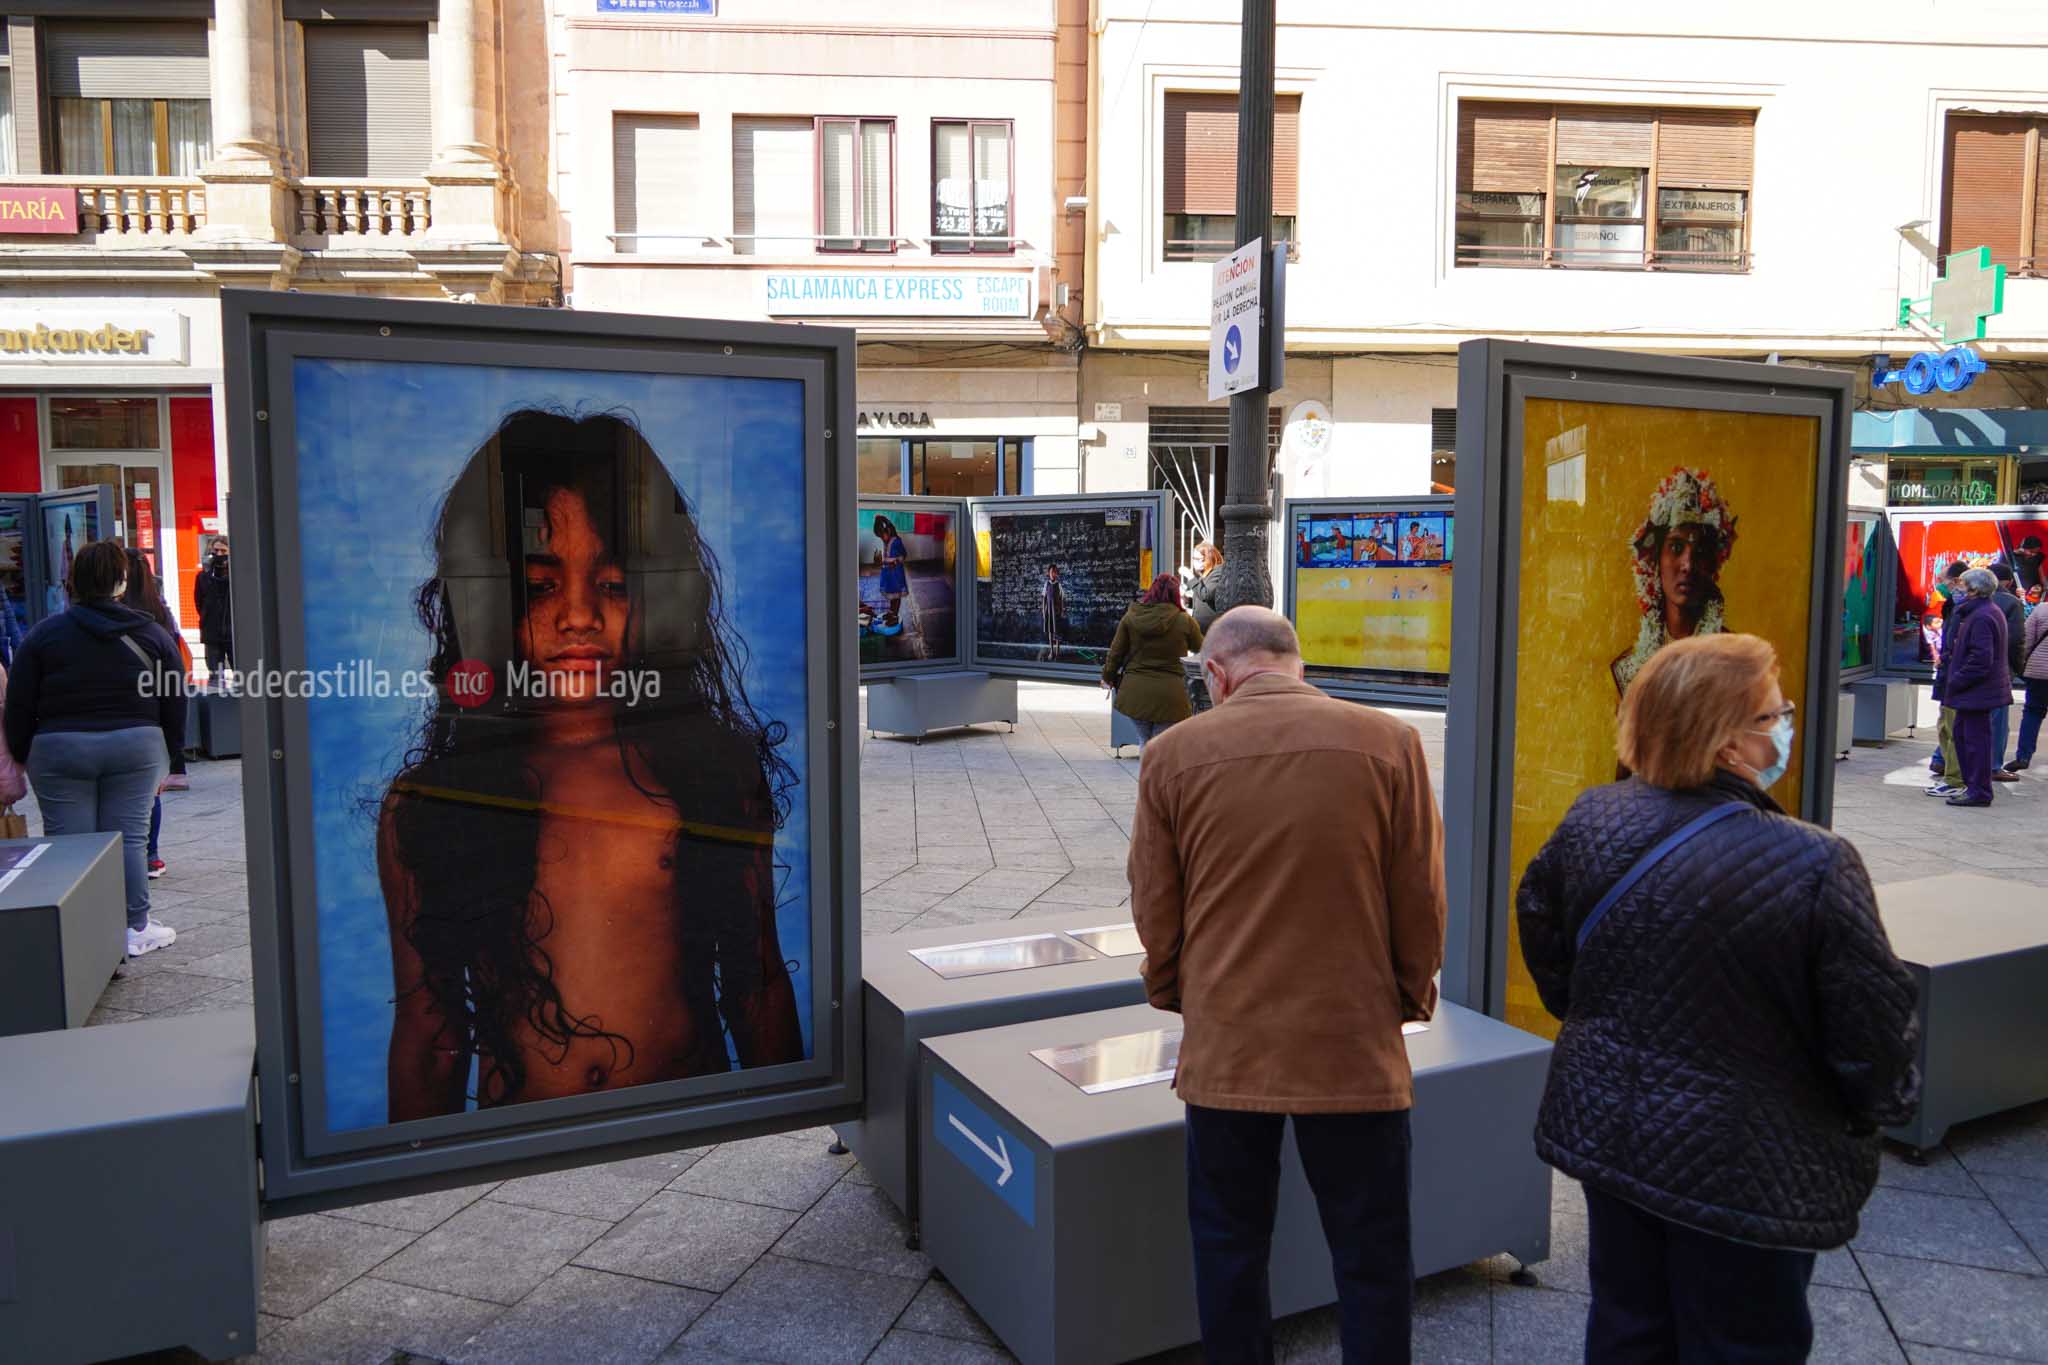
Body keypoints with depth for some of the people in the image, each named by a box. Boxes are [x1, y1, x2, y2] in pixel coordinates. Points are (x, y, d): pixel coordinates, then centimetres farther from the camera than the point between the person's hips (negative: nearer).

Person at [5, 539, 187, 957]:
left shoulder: (44, 633, 1)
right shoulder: (151, 633, 5)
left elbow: (18, 706, 1)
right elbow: (175, 703, 6)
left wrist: (22, 756, 12)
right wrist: (168, 757, 15)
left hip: (59, 751, -1)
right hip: (136, 747, 1)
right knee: (129, 837, 4)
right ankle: (135, 928, 9)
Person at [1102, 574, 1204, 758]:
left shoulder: (1131, 617, 0)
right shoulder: (1185, 621, -6)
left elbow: (1116, 652, 4)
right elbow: (1200, 648, 13)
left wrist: (1108, 678, 20)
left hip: (1135, 692, 3)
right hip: (1168, 693, -3)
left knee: (1145, 740, 21)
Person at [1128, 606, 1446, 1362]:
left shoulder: (1173, 754, -5)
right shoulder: (1388, 743, -7)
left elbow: (1154, 911, 2)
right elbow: (1421, 903, -1)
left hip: (1225, 1046, 1)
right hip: (1354, 1046, 0)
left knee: (1229, 1248, 17)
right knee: (1372, 1258, 14)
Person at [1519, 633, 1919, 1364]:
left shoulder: (1593, 819, -8)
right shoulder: (1816, 865, -25)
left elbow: (1543, 931, 6)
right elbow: (1873, 1025, -16)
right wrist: (1882, 1107, 6)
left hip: (1607, 1131, 5)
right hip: (1745, 1167, -5)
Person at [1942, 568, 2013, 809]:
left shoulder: (1981, 617, -20)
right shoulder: (1990, 610, 14)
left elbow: (1981, 658, -24)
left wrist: (1956, 681, -16)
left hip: (1977, 689, -10)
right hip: (1977, 689, 10)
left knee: (1975, 737, -4)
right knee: (1962, 733, 16)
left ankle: (1978, 791, 2)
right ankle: (1972, 785, 23)